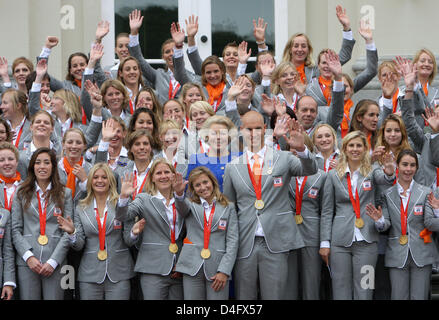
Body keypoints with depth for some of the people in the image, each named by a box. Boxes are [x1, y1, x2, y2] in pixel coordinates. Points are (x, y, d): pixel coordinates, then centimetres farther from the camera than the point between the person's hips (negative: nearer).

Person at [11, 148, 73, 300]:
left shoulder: (65, 193, 8)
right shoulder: (21, 193, 10)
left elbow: (68, 232, 2)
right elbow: (16, 230, 5)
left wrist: (53, 261, -8)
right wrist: (29, 256, -9)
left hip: (55, 263, 0)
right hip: (26, 262, 0)